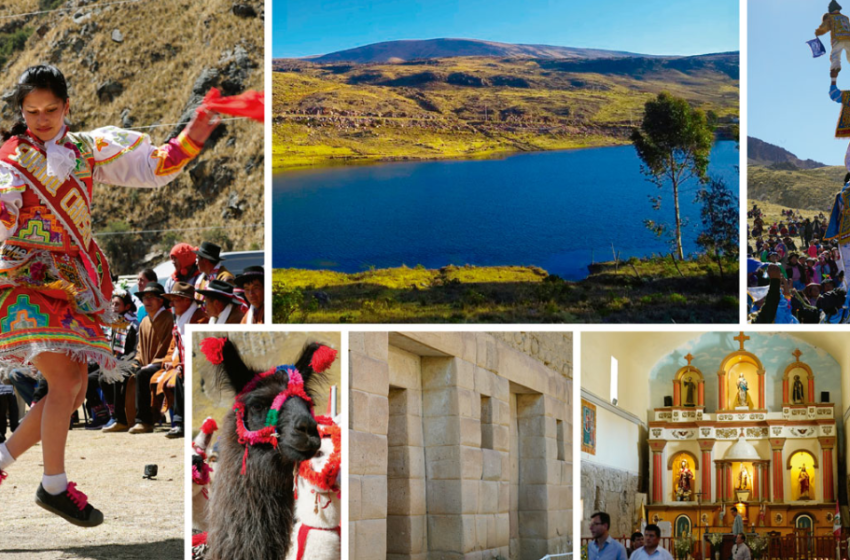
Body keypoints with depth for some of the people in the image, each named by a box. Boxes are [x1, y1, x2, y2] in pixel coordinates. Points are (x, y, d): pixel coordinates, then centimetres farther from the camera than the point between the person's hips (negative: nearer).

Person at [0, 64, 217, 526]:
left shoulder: (87, 149, 11)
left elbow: (153, 167, 13)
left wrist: (192, 139, 0)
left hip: (74, 284, 6)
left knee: (73, 392, 5)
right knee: (65, 381, -17)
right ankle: (54, 485, -5)